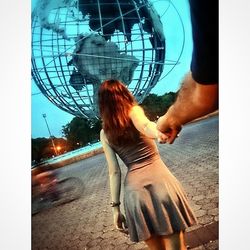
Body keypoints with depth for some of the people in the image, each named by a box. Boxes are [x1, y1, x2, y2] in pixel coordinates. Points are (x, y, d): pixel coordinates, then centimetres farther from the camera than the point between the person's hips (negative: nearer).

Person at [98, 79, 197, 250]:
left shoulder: (105, 133, 10)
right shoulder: (134, 110, 4)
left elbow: (114, 172, 7)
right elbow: (144, 125, -21)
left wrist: (115, 206, 12)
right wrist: (158, 133, -41)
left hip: (134, 189, 3)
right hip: (160, 180, -3)